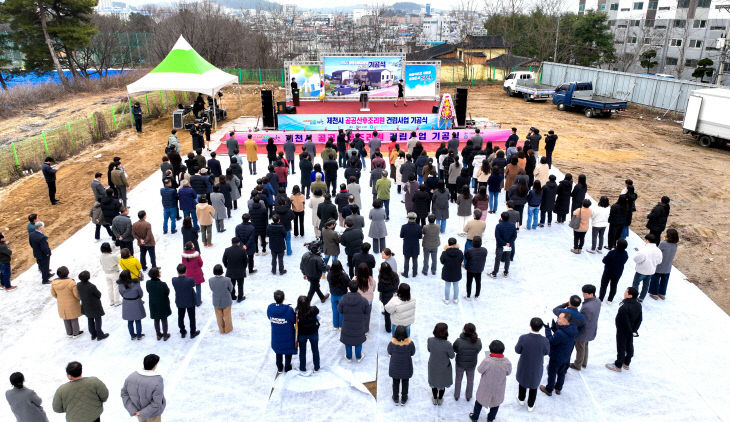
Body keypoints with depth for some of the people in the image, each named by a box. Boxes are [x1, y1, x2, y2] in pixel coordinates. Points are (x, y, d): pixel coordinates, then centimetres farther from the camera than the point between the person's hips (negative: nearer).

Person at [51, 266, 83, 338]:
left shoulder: (54, 283, -15)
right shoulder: (71, 283, -29)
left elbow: (53, 294, -1)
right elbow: (76, 294, -20)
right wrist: (80, 298, 1)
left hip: (61, 304, 4)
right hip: (72, 304, -4)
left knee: (66, 318, 21)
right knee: (74, 318, 15)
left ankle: (69, 333, 36)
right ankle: (76, 333, 29)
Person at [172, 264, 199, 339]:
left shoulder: (174, 280, -24)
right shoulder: (190, 280, -29)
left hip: (179, 302, 2)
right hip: (190, 301, -2)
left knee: (180, 317, 22)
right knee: (192, 317, 17)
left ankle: (182, 332, 38)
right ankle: (193, 333, 32)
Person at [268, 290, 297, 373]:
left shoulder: (270, 308, -20)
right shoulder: (288, 310, -31)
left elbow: (269, 318, -2)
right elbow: (294, 320, -16)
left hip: (276, 336, 3)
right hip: (288, 336, -3)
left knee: (278, 352, 27)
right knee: (288, 352, 23)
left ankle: (279, 368, 43)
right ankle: (287, 368, 40)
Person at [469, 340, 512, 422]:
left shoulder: (487, 361, -34)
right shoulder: (507, 362, -27)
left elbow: (480, 370, -15)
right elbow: (508, 373, -7)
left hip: (485, 388, -1)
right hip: (498, 389, 2)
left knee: (480, 401, 26)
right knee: (496, 403, 30)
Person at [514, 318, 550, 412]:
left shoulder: (523, 338, -31)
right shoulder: (544, 341, -30)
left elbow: (517, 350, -14)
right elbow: (546, 352, -8)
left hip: (524, 367, 0)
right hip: (537, 368, 0)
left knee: (522, 382, 30)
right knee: (534, 386, 26)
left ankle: (521, 399, 53)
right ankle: (530, 405, 45)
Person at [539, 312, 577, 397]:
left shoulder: (560, 333, -40)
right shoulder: (573, 330, -13)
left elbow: (551, 341, -25)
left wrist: (547, 328, -22)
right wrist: (554, 326, -11)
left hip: (556, 358, -7)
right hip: (566, 358, 7)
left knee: (552, 374, 18)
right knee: (561, 373, 27)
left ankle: (549, 390, 38)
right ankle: (558, 388, 48)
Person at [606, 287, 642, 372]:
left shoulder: (624, 307, -36)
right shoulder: (638, 305, -9)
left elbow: (625, 321, -28)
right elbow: (639, 319, 1)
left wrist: (631, 331, -12)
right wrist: (634, 330, 8)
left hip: (622, 331, -7)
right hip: (630, 330, 7)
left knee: (621, 348, 10)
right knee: (629, 346, 23)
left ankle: (618, 366, 28)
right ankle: (626, 363, 42)